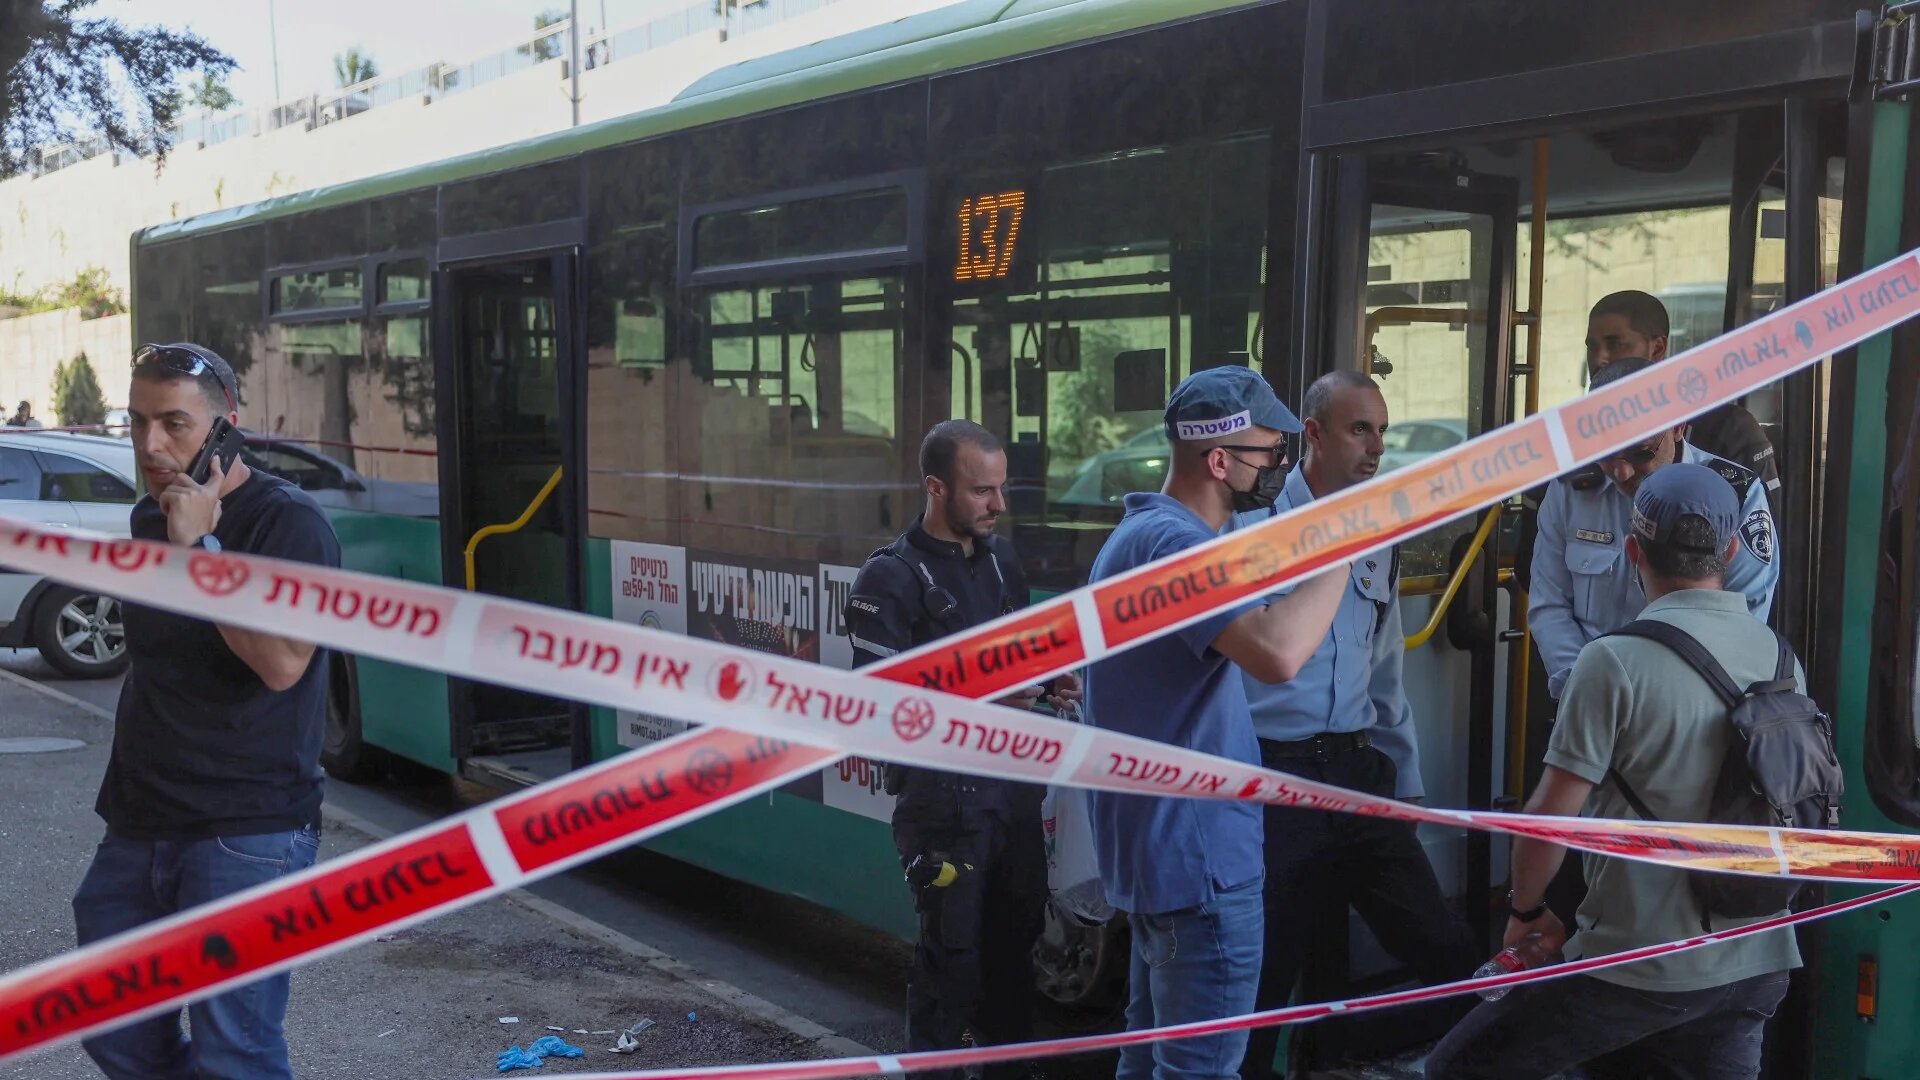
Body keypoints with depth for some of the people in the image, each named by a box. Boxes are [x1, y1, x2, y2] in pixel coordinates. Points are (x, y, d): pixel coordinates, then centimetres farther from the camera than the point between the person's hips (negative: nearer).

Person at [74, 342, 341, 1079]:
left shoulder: (286, 522, -12)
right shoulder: (149, 519, 13)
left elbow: (283, 664, -26)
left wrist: (199, 547, -23)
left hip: (246, 831, -8)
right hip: (138, 825, 8)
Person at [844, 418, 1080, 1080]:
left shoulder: (1001, 558, 11)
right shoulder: (891, 579, -12)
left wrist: (1054, 684, 3)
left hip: (1014, 782, 7)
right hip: (942, 793, -7)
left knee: (1017, 937, 15)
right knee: (952, 951, 0)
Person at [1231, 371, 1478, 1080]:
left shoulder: (1378, 540, 13)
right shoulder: (1253, 524, -8)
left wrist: (1406, 782, 20)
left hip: (1360, 775, 6)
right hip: (1275, 778, -5)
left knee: (1447, 951, 4)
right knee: (1264, 973, 6)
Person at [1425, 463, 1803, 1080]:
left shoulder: (1616, 661, -16)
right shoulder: (1781, 657, 4)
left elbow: (1549, 816, -14)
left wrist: (1526, 910, 2)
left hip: (1646, 970, -6)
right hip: (1759, 963, 7)